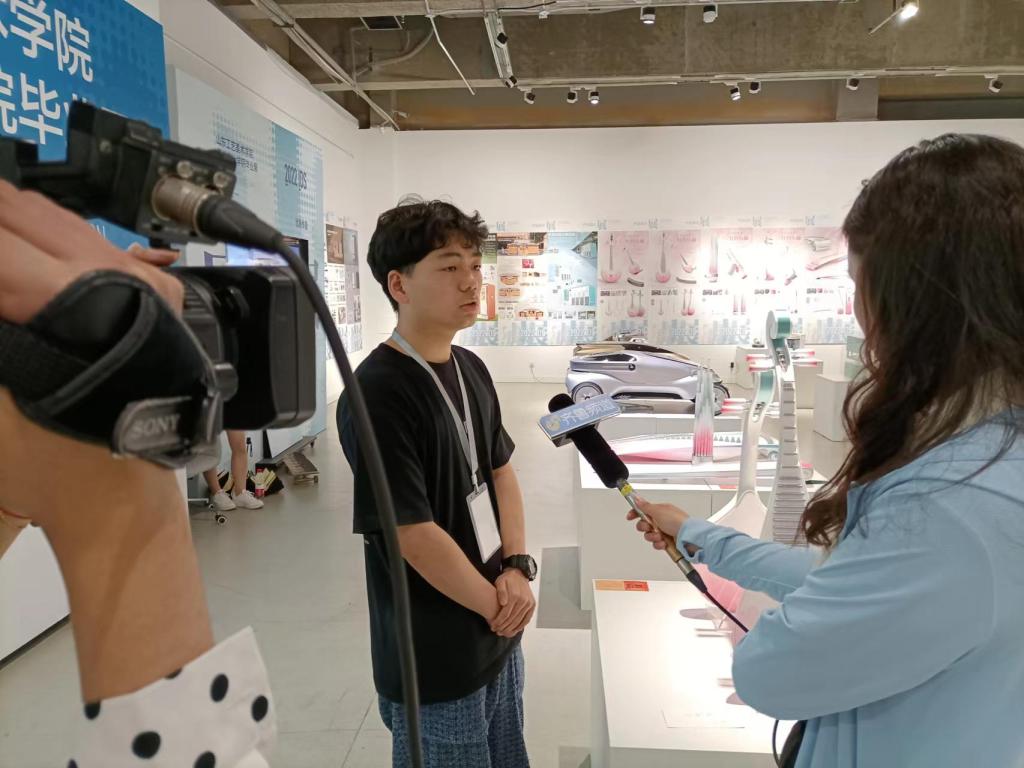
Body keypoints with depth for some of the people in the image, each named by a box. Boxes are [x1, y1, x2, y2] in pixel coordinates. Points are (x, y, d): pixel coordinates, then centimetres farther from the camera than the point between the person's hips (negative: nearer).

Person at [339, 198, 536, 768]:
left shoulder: (471, 369, 1)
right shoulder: (377, 395, -24)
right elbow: (415, 535, -23)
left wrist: (517, 568, -5)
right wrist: (497, 605, -11)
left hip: (499, 636, 7)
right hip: (435, 661, -7)